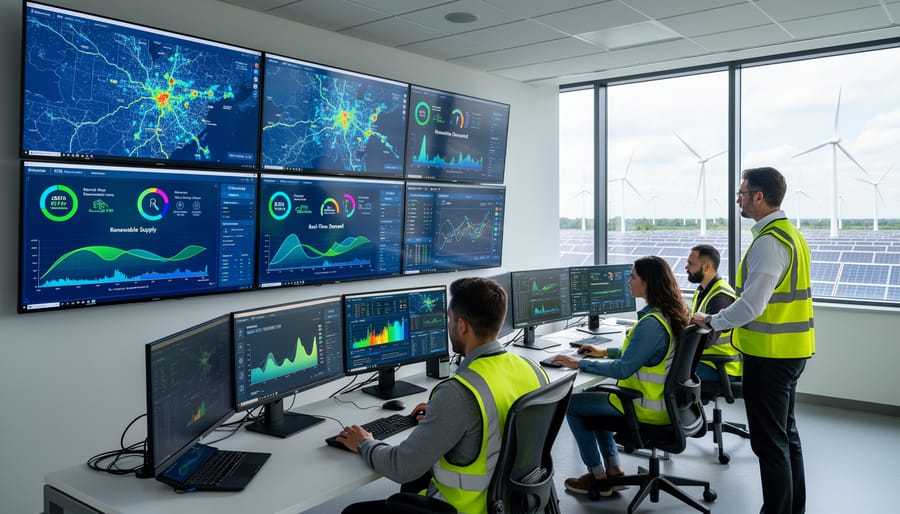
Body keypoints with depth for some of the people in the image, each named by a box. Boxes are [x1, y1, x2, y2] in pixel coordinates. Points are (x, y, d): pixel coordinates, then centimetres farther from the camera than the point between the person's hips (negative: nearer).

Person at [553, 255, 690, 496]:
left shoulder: (651, 323, -27)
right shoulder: (669, 314, 3)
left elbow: (623, 370, -26)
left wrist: (579, 364, -17)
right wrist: (606, 352, 15)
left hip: (648, 406, -10)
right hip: (663, 397, 10)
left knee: (572, 405, 5)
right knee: (591, 394, 24)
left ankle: (599, 477, 16)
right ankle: (612, 469, 24)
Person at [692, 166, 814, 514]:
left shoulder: (768, 242, -20)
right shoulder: (791, 234, 12)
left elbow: (750, 305, -24)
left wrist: (710, 321, -9)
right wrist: (722, 321, 15)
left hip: (769, 355, -11)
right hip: (788, 351, 11)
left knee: (770, 442, 0)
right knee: (787, 434, 21)